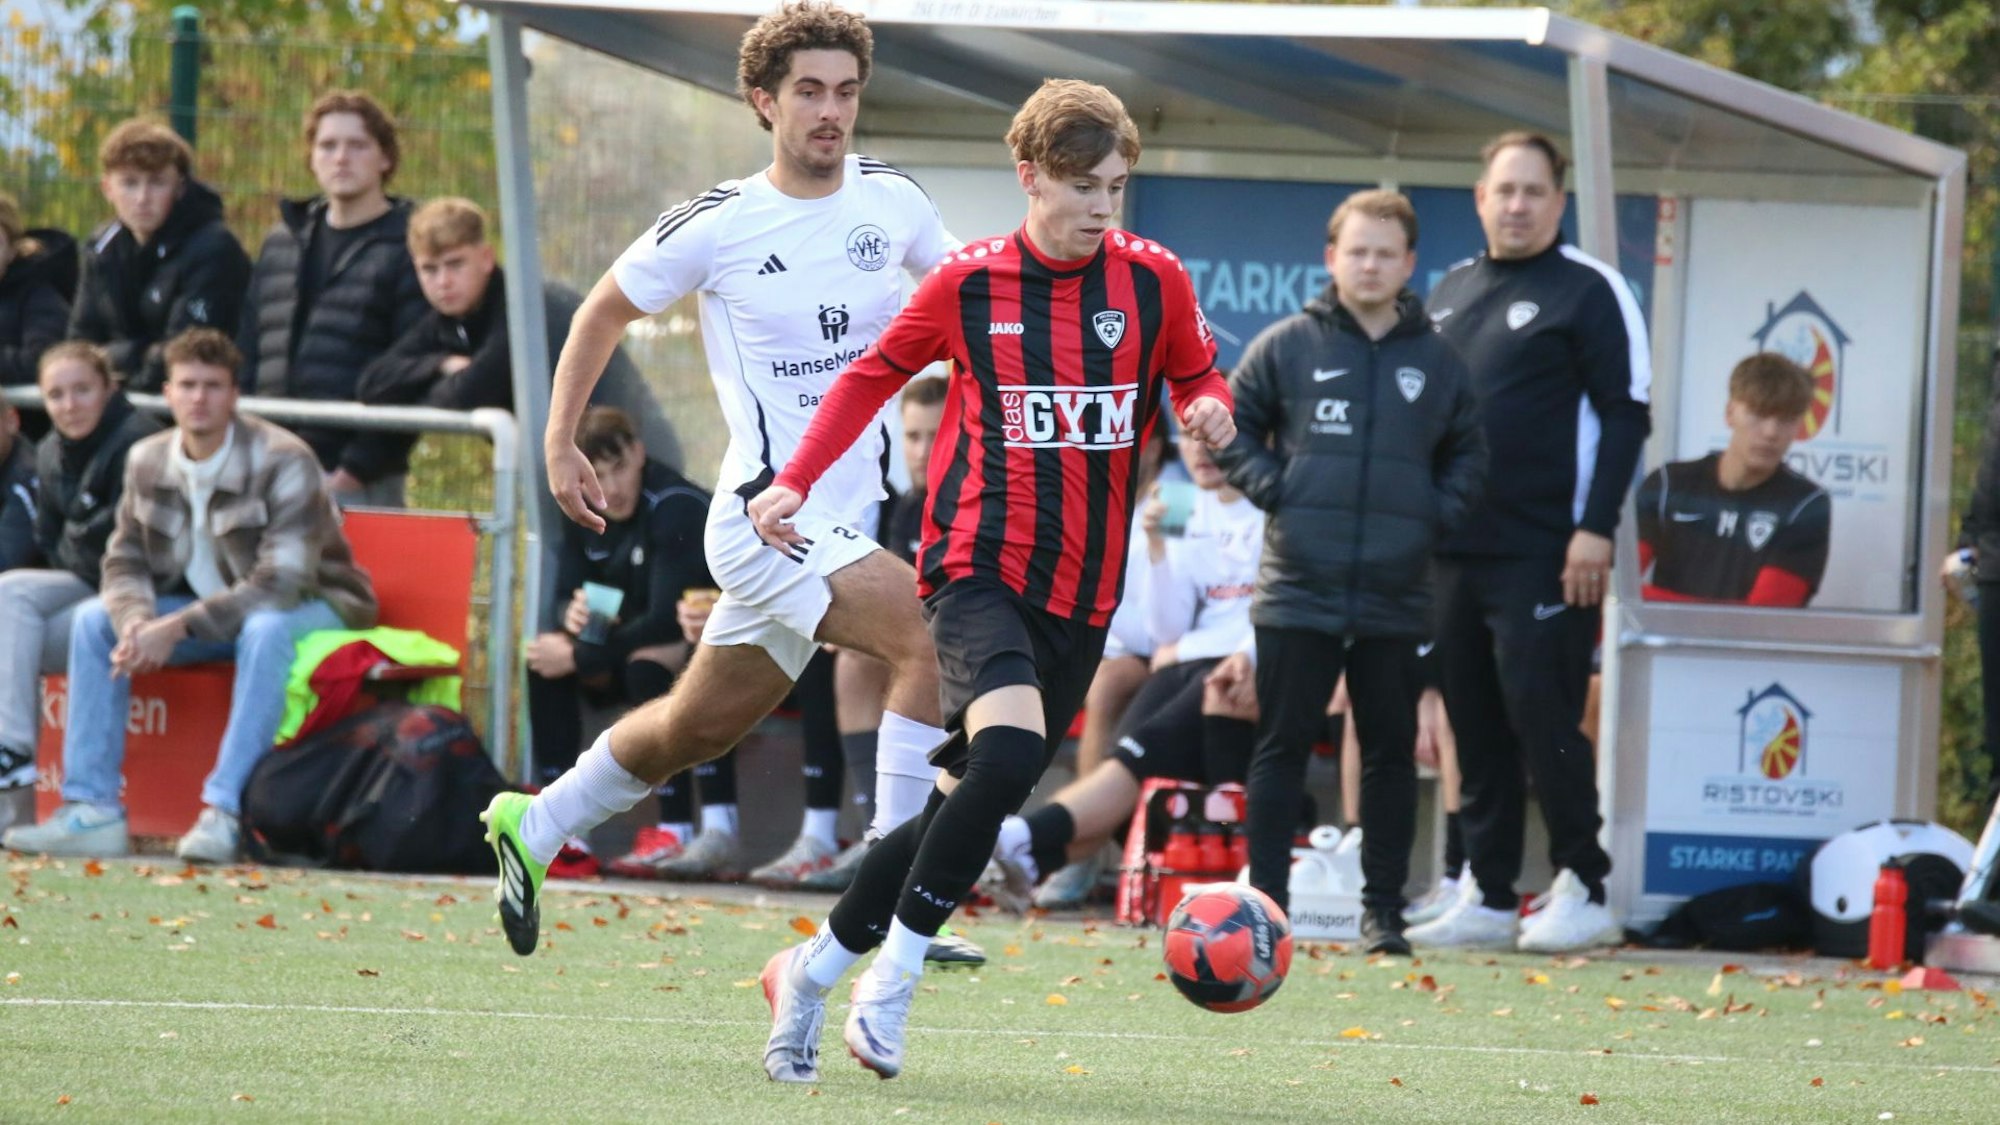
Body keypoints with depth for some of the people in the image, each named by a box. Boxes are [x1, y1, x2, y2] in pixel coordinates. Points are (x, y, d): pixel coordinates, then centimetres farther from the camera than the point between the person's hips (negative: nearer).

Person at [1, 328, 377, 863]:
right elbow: (125, 562, 2)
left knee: (265, 629, -39)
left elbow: (282, 582, -29)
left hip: (311, 606, -6)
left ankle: (225, 813, -40)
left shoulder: (283, 461, -22)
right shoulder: (148, 462, -3)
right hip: (201, 609, 6)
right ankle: (91, 810, -17)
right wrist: (136, 620, -23)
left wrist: (179, 627, -35)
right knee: (94, 620, -12)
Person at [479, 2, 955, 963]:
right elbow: (605, 310, 7)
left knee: (697, 729, 19)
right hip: (767, 515, -6)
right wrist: (559, 444, 5)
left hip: (846, 520, 6)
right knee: (934, 639, -26)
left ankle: (535, 828, 41)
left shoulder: (891, 202, 4)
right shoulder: (717, 226, -8)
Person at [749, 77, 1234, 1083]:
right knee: (1009, 749, -29)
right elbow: (874, 374, 12)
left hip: (1081, 593, 4)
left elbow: (1199, 380, 16)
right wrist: (795, 482, 4)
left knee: (967, 804, 7)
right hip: (978, 571, -4)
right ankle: (895, 974, -15)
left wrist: (1209, 411, -8)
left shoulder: (1153, 281, 2)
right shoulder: (968, 283, -2)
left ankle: (811, 971, 24)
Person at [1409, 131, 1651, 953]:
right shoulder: (1451, 293, 17)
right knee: (1475, 727, 7)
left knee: (1542, 715, -9)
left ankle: (1583, 891, -1)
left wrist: (1596, 528, -15)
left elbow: (1626, 414, -8)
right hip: (1454, 548, 7)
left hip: (1544, 554, -7)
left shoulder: (1587, 291, -4)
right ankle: (1489, 899, 12)